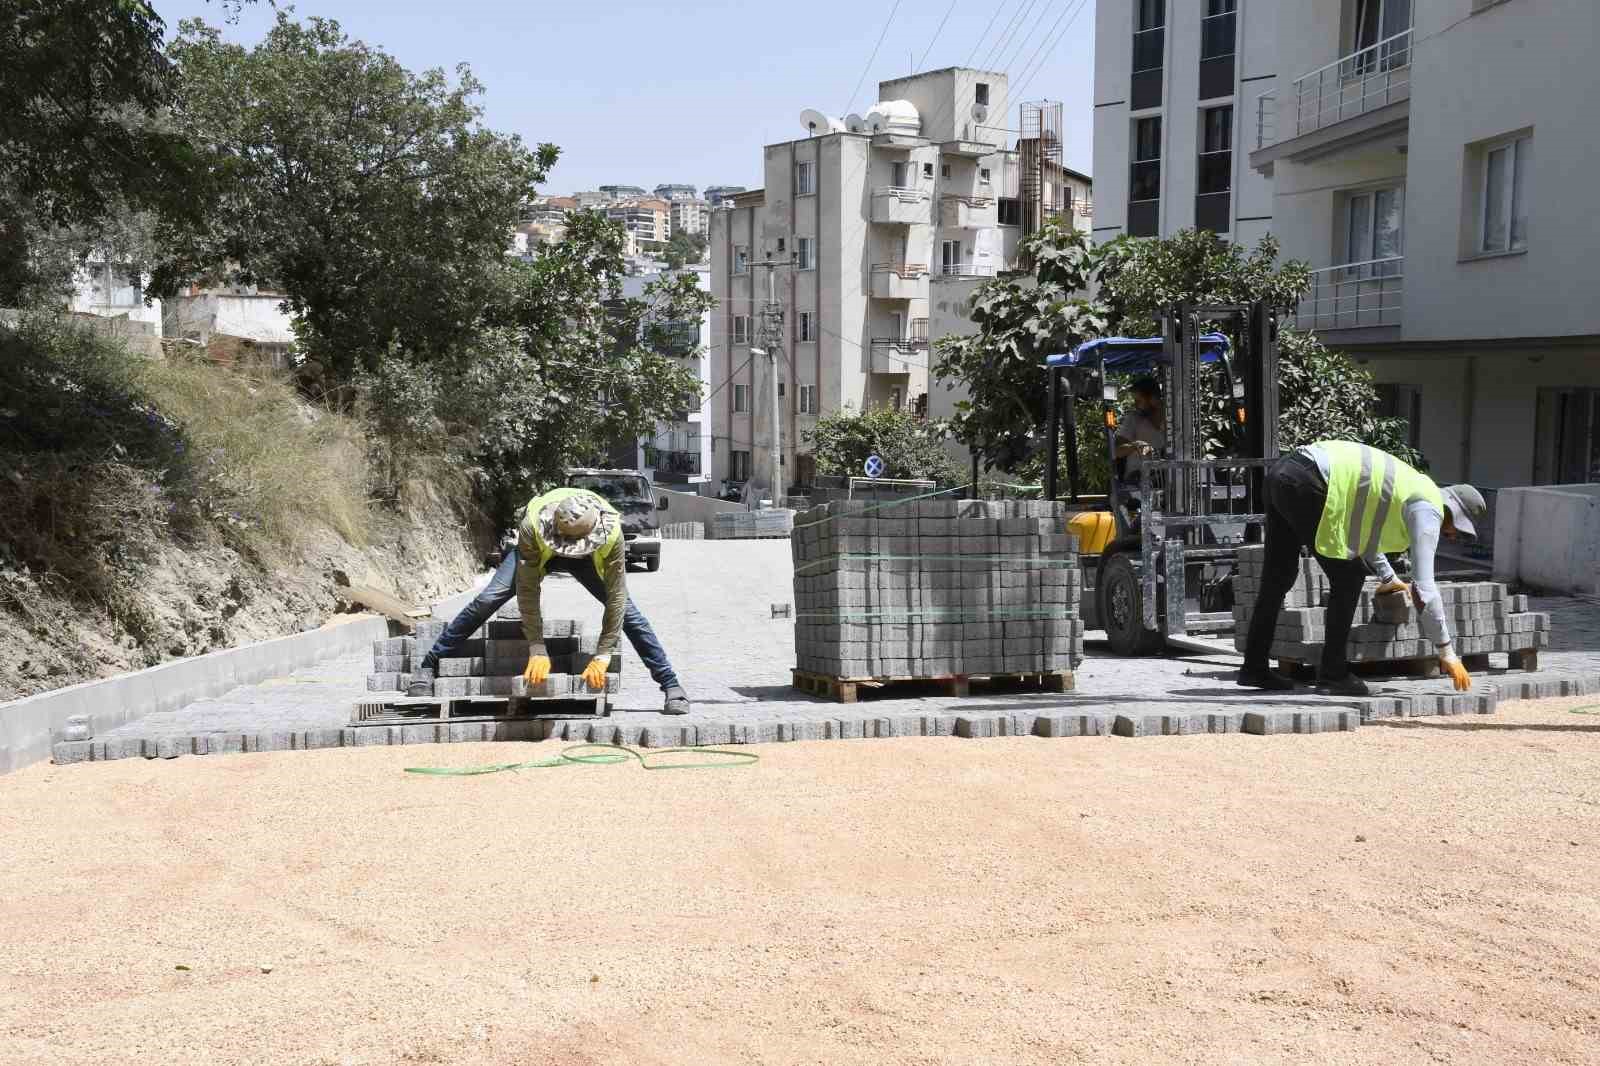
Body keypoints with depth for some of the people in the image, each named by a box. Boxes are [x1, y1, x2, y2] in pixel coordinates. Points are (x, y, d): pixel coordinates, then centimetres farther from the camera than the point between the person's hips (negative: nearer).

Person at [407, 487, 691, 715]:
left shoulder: (611, 533, -41)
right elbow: (528, 592, -36)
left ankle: (672, 688, -10)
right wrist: (537, 651, -38)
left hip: (591, 559, 0)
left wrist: (602, 657, -36)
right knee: (488, 599, -16)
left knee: (626, 609, -17)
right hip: (540, 553, 0)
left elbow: (616, 597, -34)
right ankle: (427, 668, -5)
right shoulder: (533, 527, -42)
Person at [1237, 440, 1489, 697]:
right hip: (1303, 484, -10)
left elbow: (1360, 524, 43)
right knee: (1350, 577, 2)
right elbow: (1423, 586, -6)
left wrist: (1388, 577, 51)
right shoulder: (1429, 509, -1)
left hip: (1281, 473, 10)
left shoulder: (1409, 487, 26)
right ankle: (1333, 672, 8)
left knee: (1279, 578, 17)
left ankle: (1254, 668, 23)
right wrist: (1447, 653, -1)